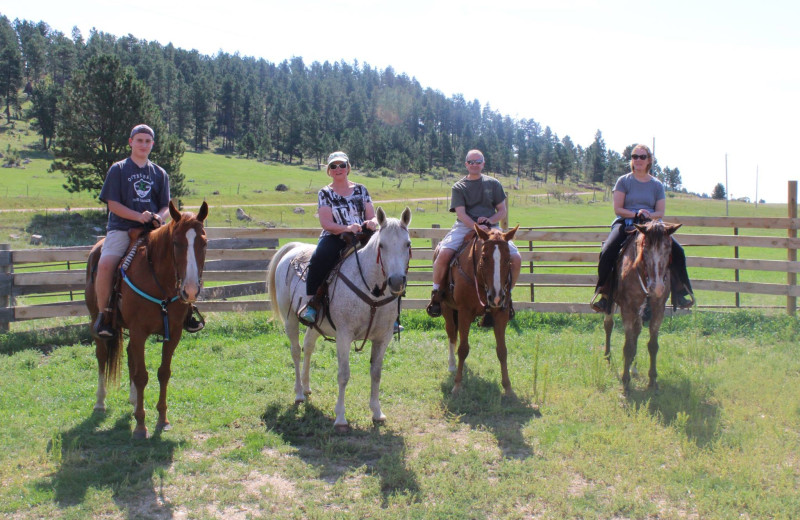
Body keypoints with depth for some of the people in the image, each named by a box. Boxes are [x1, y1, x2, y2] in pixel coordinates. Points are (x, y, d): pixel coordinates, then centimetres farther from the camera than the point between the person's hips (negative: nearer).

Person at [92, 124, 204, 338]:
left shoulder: (159, 173, 16)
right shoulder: (118, 169, 6)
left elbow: (165, 206, 14)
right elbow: (113, 204, -1)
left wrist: (159, 216, -10)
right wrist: (138, 216, -16)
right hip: (121, 229, -3)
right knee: (105, 264, -29)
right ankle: (103, 314, -8)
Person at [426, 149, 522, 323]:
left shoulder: (493, 184, 13)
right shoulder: (458, 187, 7)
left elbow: (503, 211, 11)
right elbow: (461, 213, -6)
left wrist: (490, 220, -9)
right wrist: (476, 226, -24)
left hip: (490, 228, 2)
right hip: (464, 227, -2)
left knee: (516, 258, -17)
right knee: (443, 254, -29)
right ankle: (437, 293, -7)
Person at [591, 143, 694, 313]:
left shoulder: (657, 185, 12)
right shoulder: (624, 181, 5)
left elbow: (660, 212, 7)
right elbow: (618, 209, -2)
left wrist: (649, 215, -15)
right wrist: (635, 214, -17)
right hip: (625, 223, -2)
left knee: (677, 251, -15)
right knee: (607, 252, -29)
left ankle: (680, 292, 0)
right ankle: (603, 293, -14)